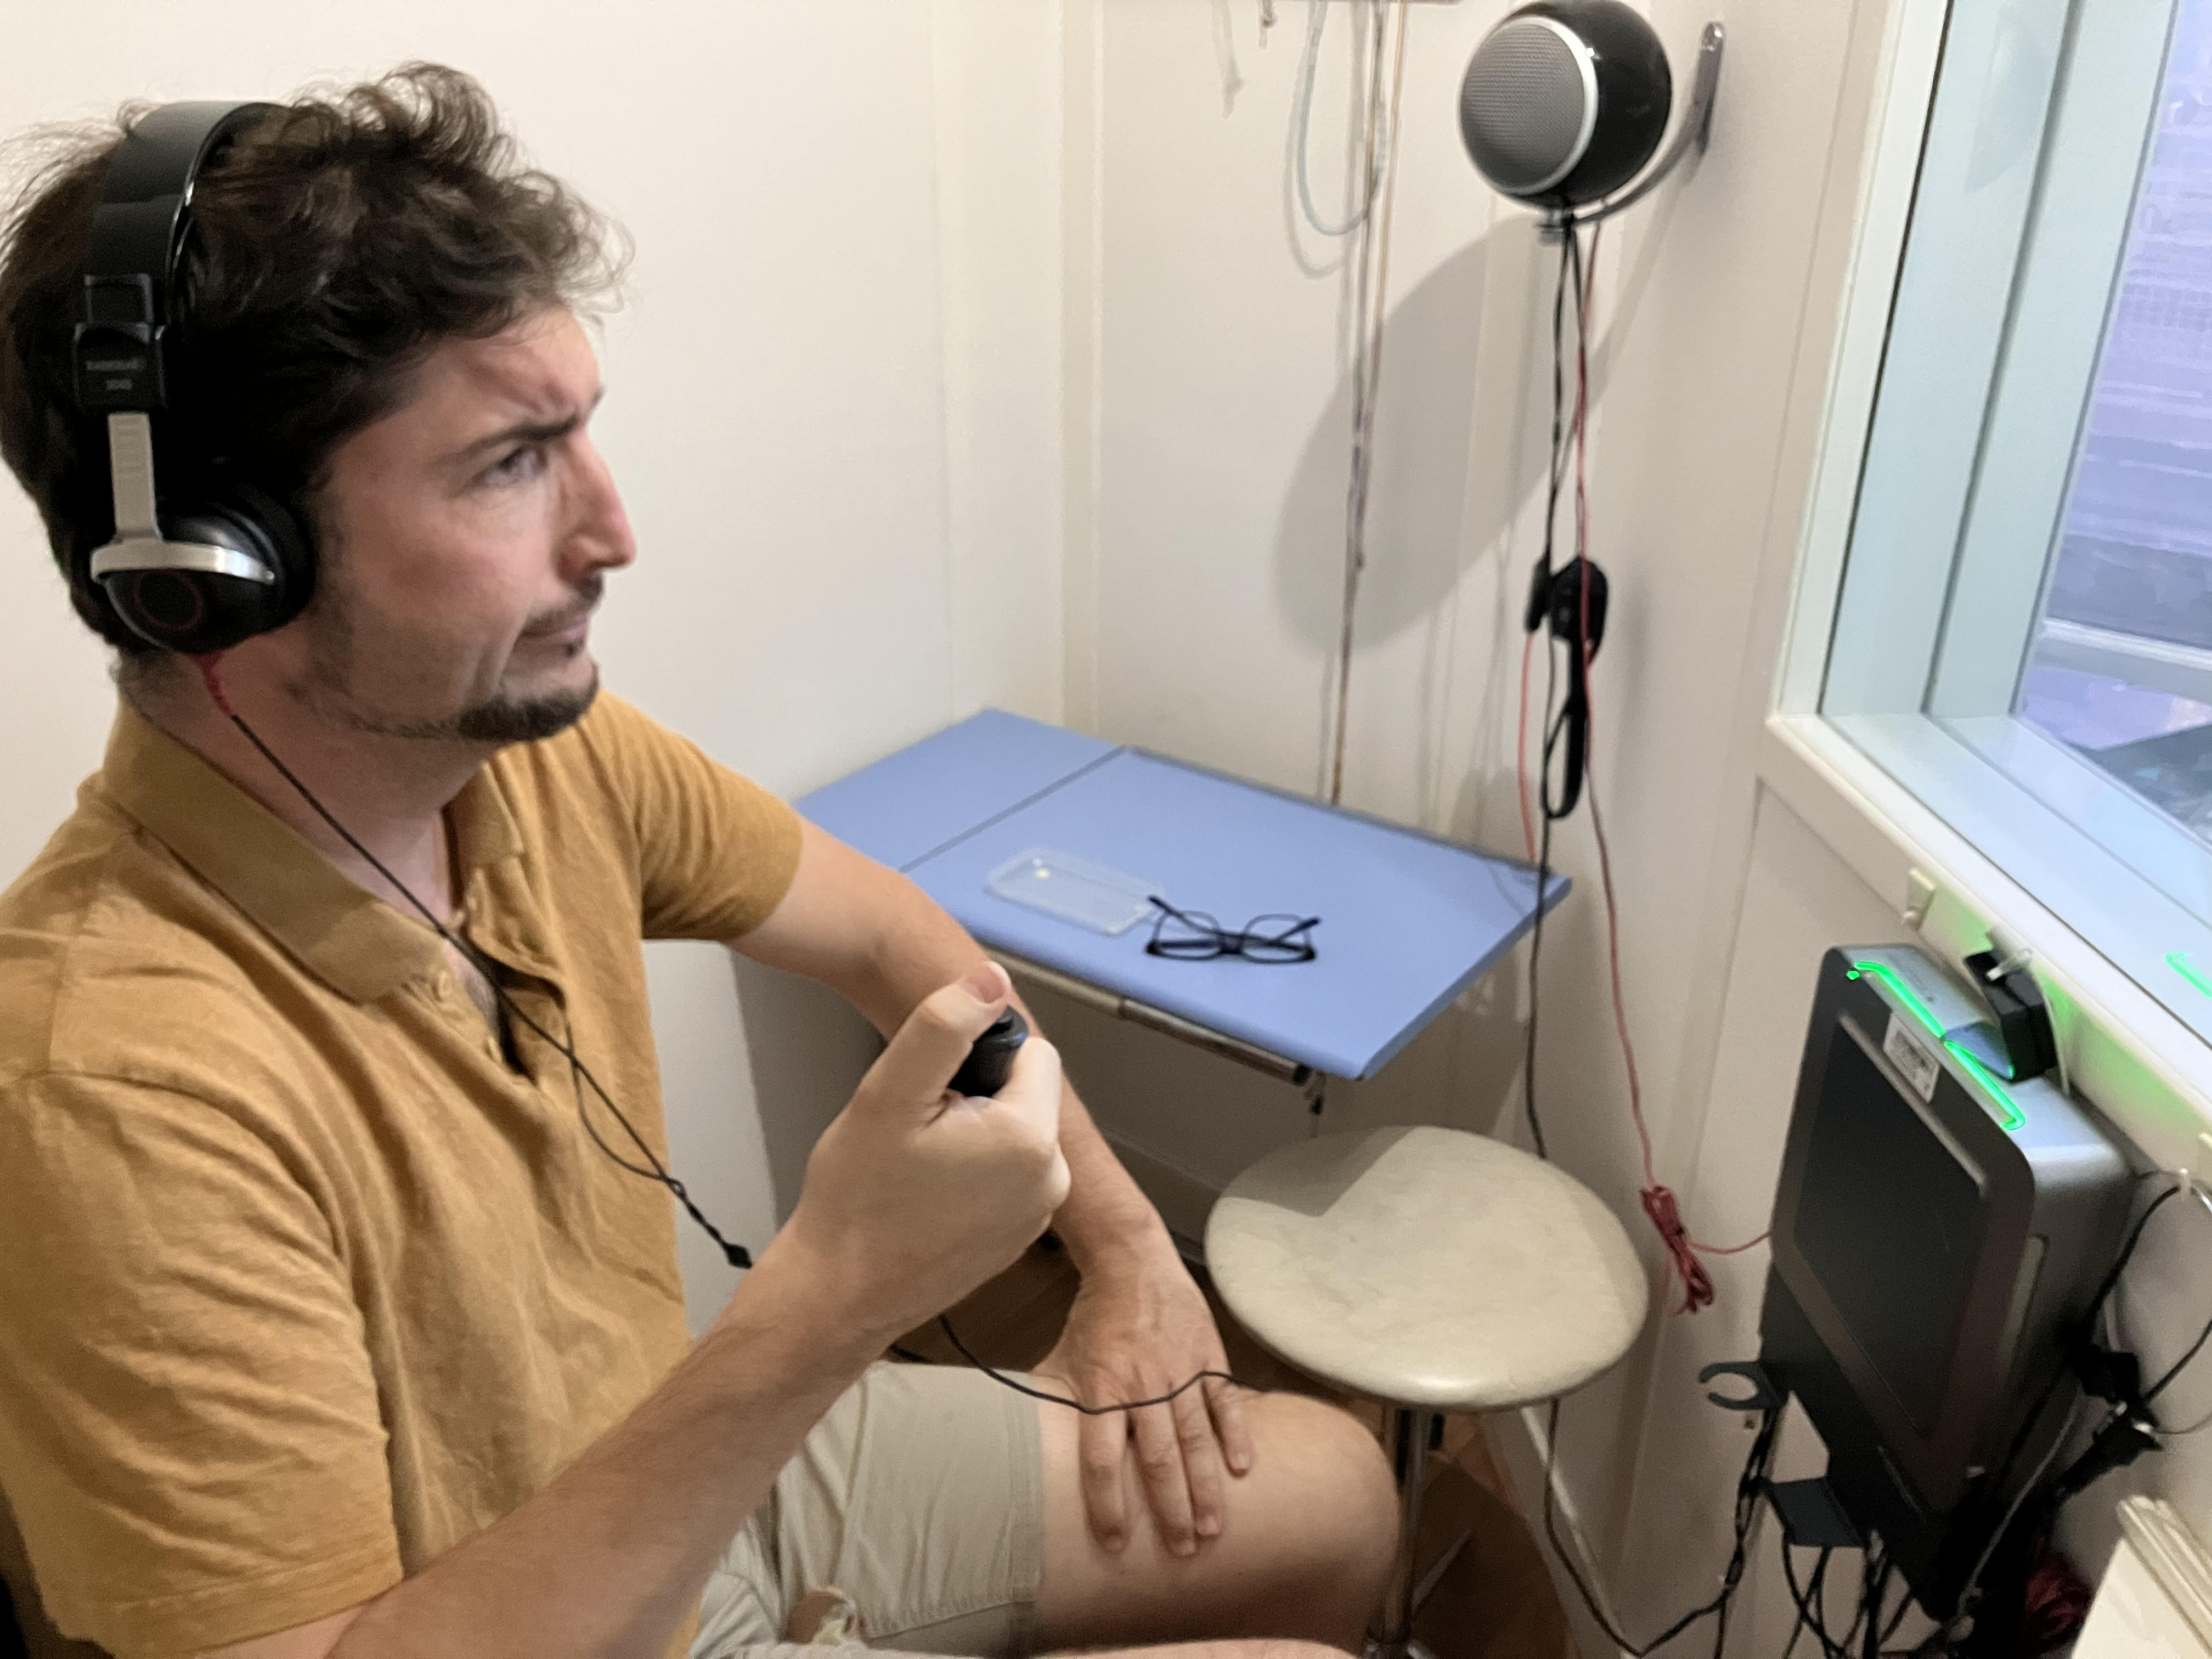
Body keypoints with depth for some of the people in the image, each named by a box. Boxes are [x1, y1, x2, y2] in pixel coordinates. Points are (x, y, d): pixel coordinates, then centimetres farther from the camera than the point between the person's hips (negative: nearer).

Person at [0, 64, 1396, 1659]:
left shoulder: (543, 744, -14)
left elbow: (889, 935, 2)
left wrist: (1126, 1245, -1)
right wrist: (825, 1304, -42)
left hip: (693, 1476, 6)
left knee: (1335, 1494, 14)